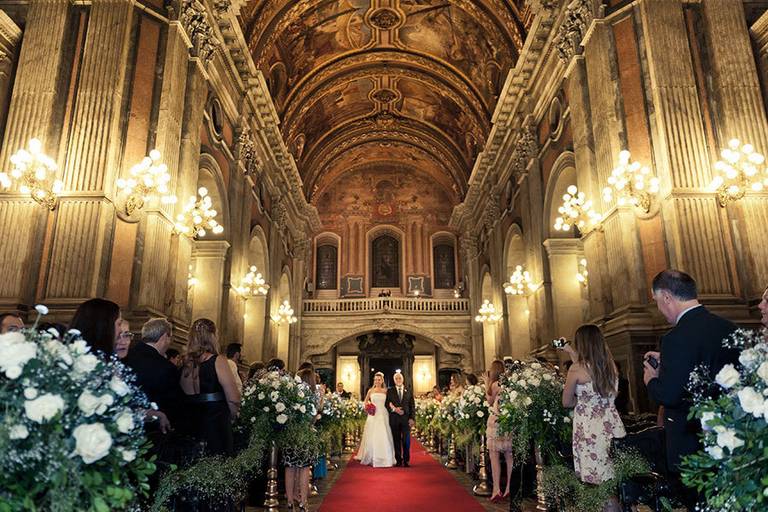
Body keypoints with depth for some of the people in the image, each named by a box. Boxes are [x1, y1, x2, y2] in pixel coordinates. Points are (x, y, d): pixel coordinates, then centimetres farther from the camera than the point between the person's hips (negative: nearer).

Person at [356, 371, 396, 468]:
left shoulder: (385, 391, 5)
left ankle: (385, 459, 8)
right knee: (372, 437, 2)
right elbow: (366, 401, 18)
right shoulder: (371, 390, 7)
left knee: (384, 437, -2)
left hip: (383, 415, -1)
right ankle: (371, 459, 13)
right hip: (373, 416, 1)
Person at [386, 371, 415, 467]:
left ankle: (406, 460, 7)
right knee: (396, 440, 4)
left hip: (406, 419, 0)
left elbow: (412, 406, 7)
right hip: (394, 419, 0)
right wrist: (394, 409, -13)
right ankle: (398, 460, 12)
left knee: (406, 440, -2)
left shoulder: (408, 391, 10)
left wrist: (412, 418, -3)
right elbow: (387, 404, 4)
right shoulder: (390, 391, 9)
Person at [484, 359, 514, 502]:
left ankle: (497, 490, -4)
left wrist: (487, 384, 2)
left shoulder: (495, 384, -8)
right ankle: (509, 488, 15)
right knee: (509, 455, 11)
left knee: (494, 456, -1)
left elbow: (490, 402, 1)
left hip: (497, 421, -6)